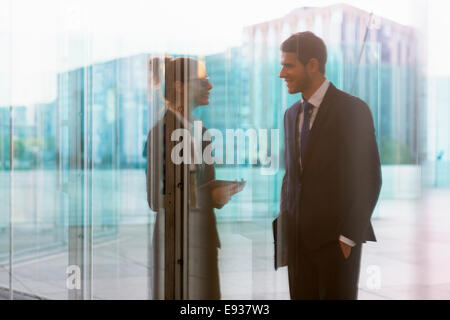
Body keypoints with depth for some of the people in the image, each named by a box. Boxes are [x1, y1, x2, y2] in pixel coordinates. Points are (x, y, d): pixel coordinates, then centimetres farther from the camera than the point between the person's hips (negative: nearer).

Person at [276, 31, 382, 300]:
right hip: (297, 237, 6)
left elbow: (369, 179, -9)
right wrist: (284, 227, 8)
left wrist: (349, 236, -11)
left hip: (334, 236, -5)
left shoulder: (353, 109, -7)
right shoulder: (292, 114, 13)